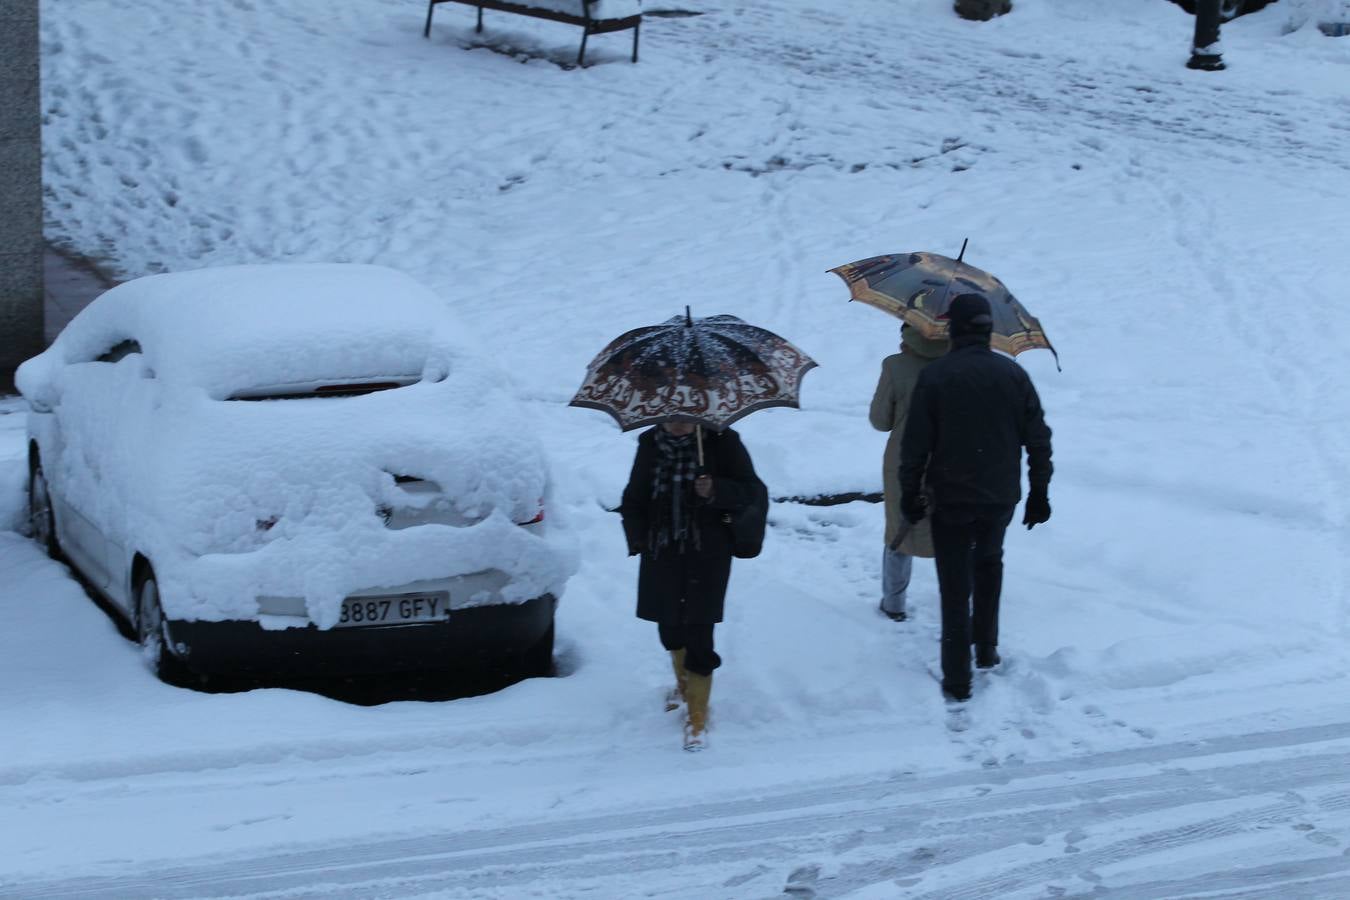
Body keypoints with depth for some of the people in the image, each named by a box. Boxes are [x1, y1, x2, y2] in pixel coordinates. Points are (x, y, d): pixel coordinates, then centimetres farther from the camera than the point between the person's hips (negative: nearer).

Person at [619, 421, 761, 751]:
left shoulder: (721, 442, -6)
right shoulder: (650, 445, 5)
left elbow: (749, 490, -3)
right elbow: (634, 500, 11)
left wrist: (715, 490, -22)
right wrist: (637, 537, -5)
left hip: (707, 553, -4)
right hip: (661, 551, 4)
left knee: (698, 632, -7)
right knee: (669, 627, 16)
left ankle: (697, 717, 4)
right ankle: (683, 683, 48)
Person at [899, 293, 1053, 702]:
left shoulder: (935, 377, -12)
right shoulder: (1014, 374, -2)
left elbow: (915, 445, -10)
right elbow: (1038, 439, 0)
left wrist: (909, 495, 2)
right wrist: (1039, 493, 9)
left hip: (951, 500, -3)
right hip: (1001, 498, 3)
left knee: (956, 585, 3)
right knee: (989, 563, 28)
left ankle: (957, 679, 4)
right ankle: (986, 649, 29)